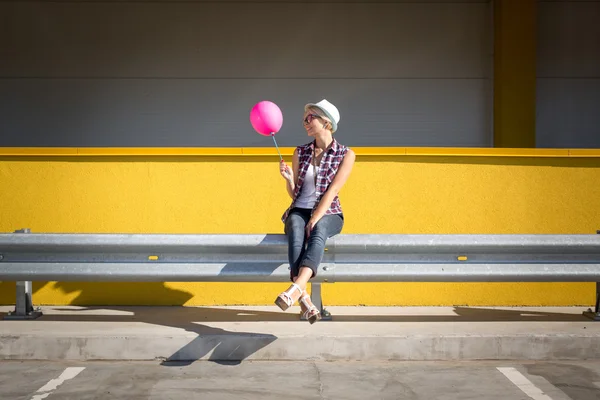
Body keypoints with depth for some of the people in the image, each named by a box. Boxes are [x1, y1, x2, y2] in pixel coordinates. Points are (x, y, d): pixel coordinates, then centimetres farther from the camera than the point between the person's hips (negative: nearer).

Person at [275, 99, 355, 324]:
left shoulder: (346, 155, 1)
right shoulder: (300, 152, 11)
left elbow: (333, 190, -10)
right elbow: (294, 194, 13)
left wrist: (315, 220, -21)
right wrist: (288, 178, -9)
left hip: (328, 214, -2)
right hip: (299, 210, 2)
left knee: (318, 233, -38)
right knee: (296, 232, -34)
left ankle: (296, 287, -59)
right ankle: (304, 300, -50)